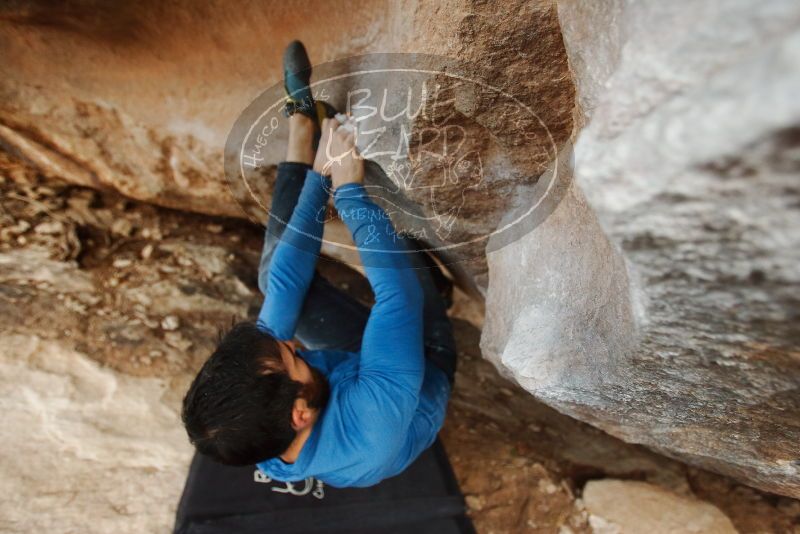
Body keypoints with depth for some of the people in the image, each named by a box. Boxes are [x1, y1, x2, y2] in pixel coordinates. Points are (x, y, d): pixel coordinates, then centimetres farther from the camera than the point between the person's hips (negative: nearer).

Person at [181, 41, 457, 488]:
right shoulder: (374, 424, -48)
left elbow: (286, 284, -26)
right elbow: (398, 292, -43)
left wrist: (321, 176, -24)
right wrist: (348, 187, -36)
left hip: (346, 360, 3)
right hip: (424, 354, -2)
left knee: (274, 271, -3)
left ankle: (304, 123, 12)